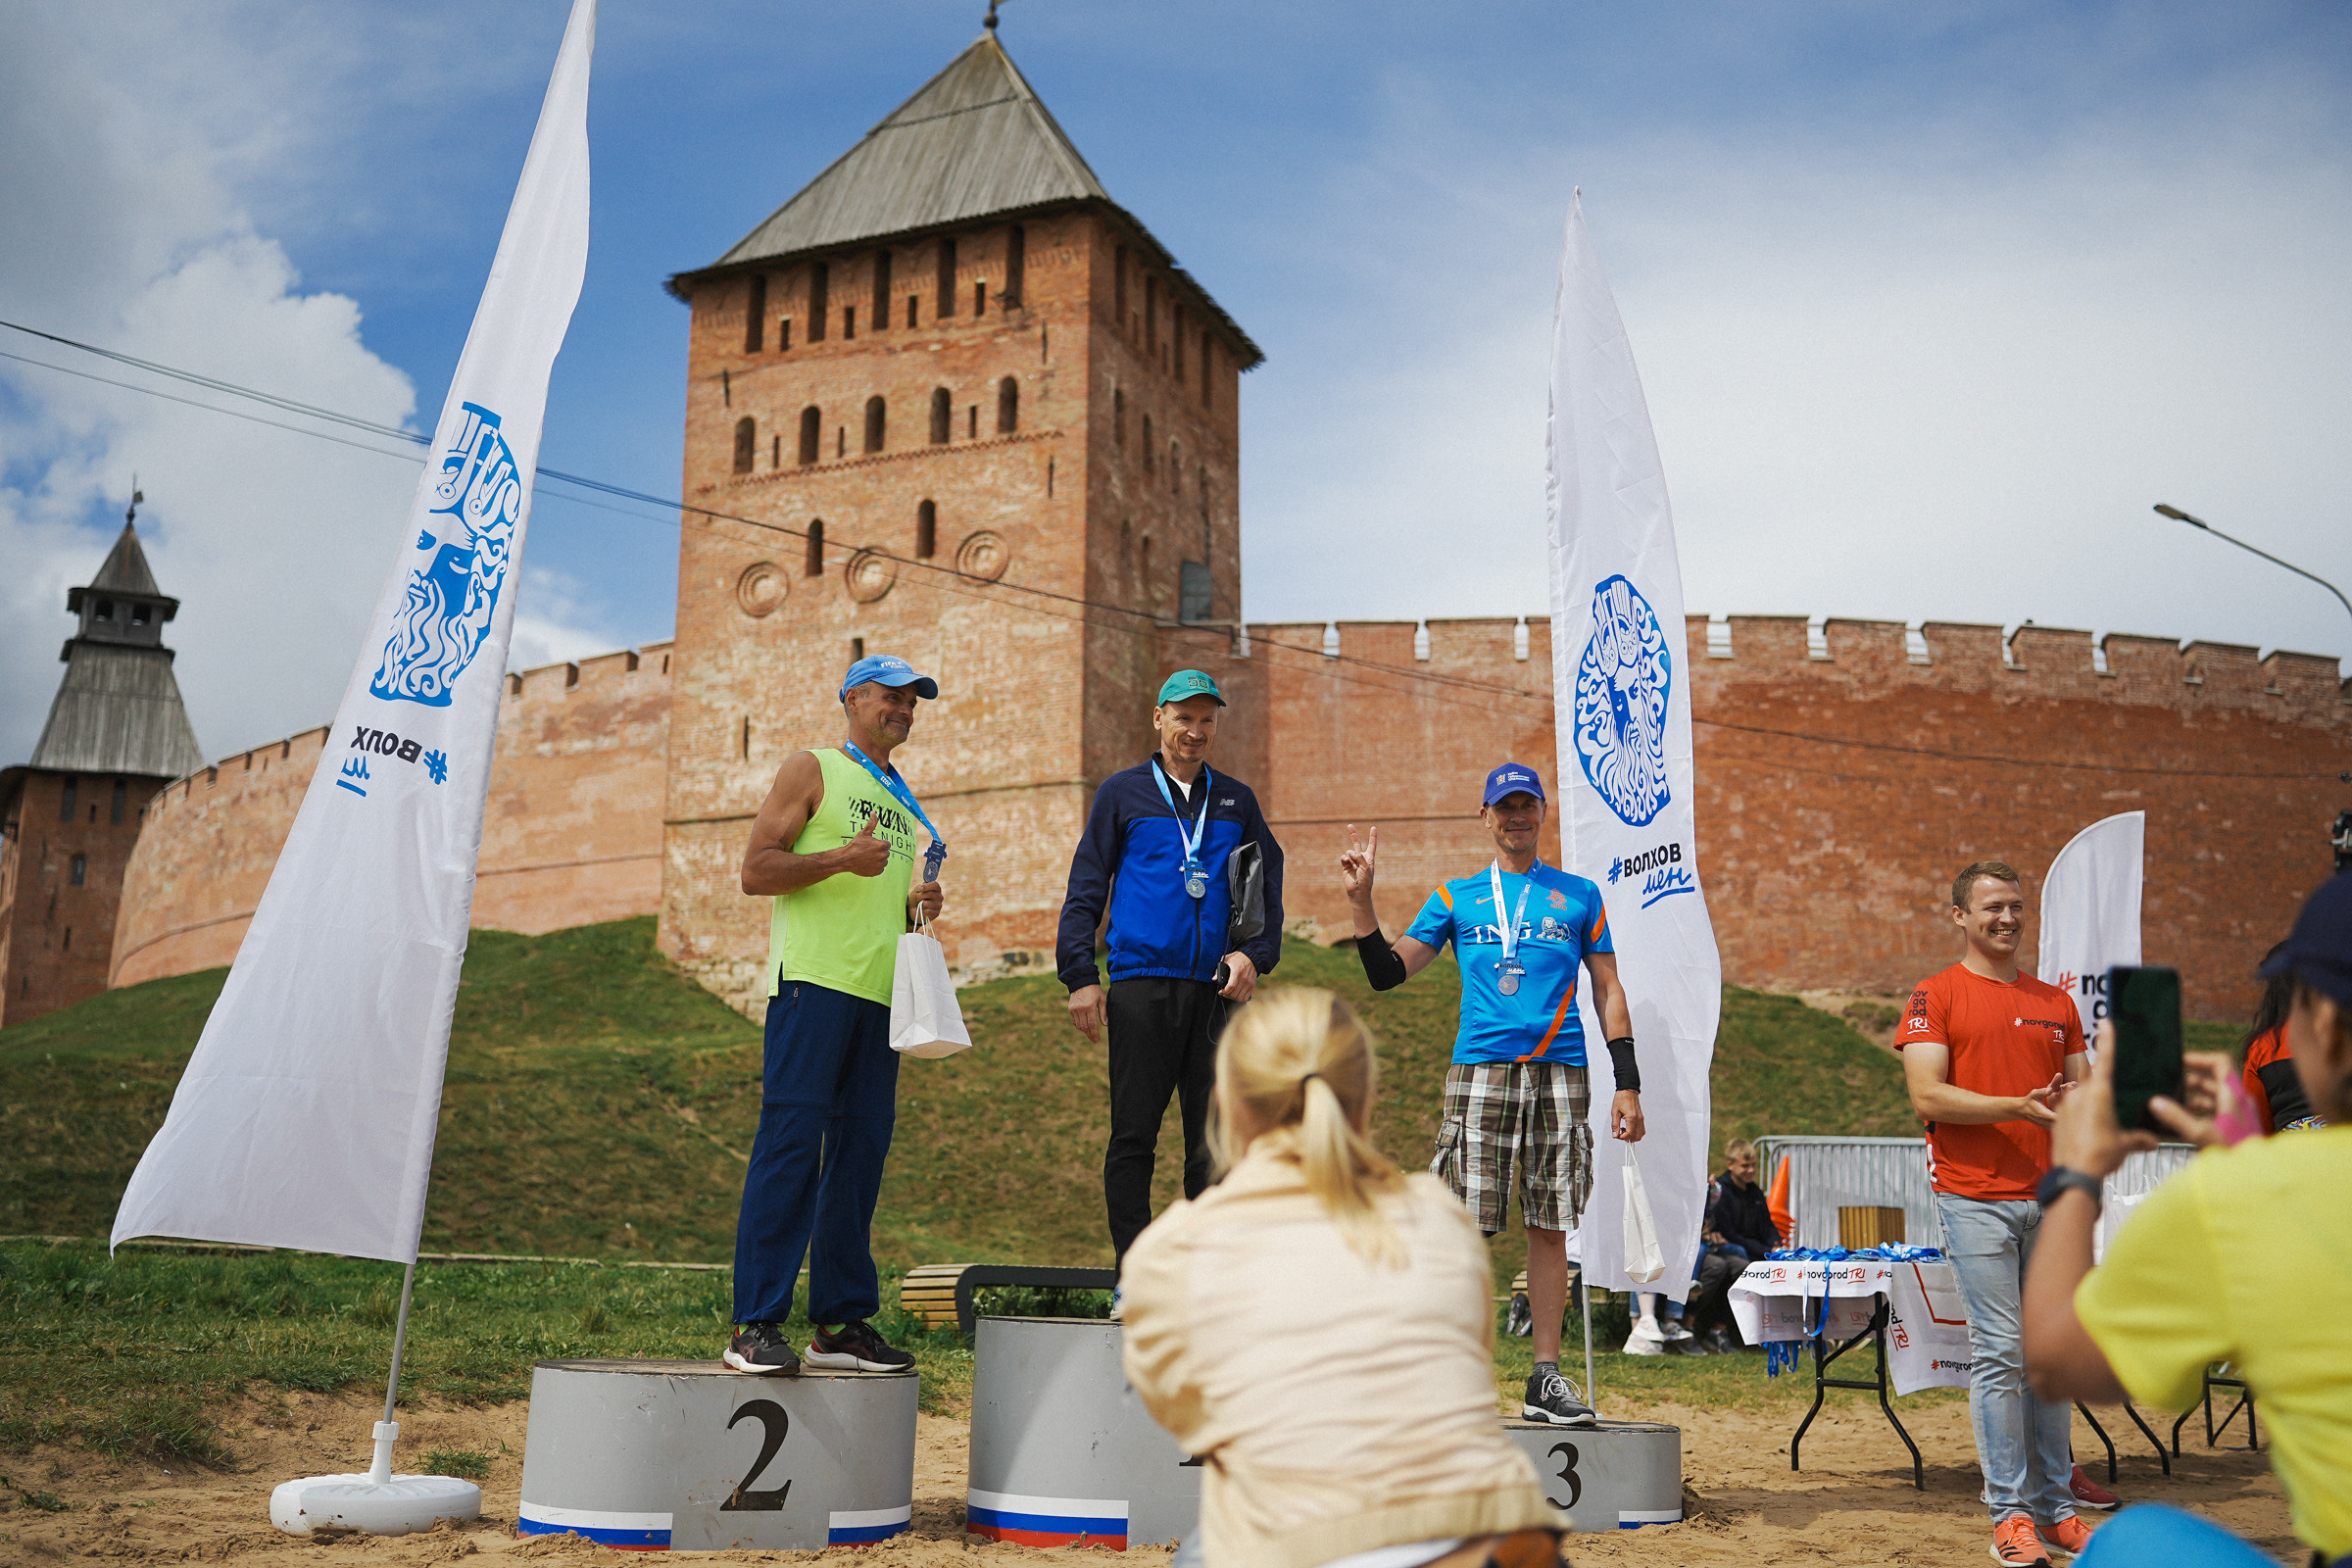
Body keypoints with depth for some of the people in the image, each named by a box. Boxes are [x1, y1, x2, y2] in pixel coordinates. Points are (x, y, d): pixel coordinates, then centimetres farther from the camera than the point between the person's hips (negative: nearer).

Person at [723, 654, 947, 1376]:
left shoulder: (904, 803, 25)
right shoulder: (811, 770, 5)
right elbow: (756, 870, -4)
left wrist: (917, 906, 10)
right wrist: (841, 859, -17)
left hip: (881, 992, 7)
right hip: (813, 978, -7)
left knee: (860, 1153, 5)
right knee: (791, 1141, -11)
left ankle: (841, 1322, 10)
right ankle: (757, 1323, -9)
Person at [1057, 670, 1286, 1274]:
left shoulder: (1236, 801, 16)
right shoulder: (1122, 794, 9)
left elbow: (1269, 887, 17)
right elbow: (1086, 890, 6)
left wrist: (1254, 954, 0)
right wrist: (1081, 976, -3)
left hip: (1217, 990, 2)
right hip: (1141, 985, -2)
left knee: (1214, 1139, 3)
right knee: (1134, 1135, -3)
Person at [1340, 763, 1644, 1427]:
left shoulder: (1579, 895, 15)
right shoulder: (1456, 897, 14)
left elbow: (1608, 991, 13)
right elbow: (1388, 972, 8)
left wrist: (1627, 1083, 5)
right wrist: (1361, 900, -4)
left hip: (1559, 1072, 1)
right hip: (1479, 1069, -1)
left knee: (1551, 1225, 1)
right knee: (1465, 1224, -6)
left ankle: (1546, 1377, 8)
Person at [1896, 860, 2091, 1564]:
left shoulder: (2055, 1002, 17)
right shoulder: (1936, 995, 1)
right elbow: (1927, 1095, -9)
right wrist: (2018, 1107, -18)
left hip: (2049, 1197, 5)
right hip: (1976, 1198, -5)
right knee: (2000, 1351, -6)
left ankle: (2055, 1506, 16)